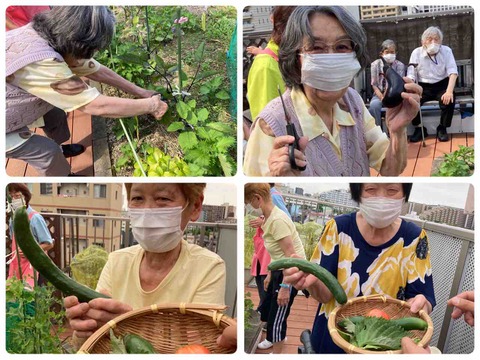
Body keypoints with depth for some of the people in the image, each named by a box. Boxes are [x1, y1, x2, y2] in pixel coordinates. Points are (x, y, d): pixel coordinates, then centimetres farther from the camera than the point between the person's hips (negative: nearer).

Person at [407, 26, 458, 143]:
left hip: (441, 86, -1)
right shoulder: (416, 52, -3)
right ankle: (419, 128, -3)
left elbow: (453, 72, -11)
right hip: (423, 87, 1)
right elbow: (411, 76, -6)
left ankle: (442, 129, -7)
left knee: (449, 99, -31)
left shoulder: (446, 51, -4)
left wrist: (449, 91, -28)